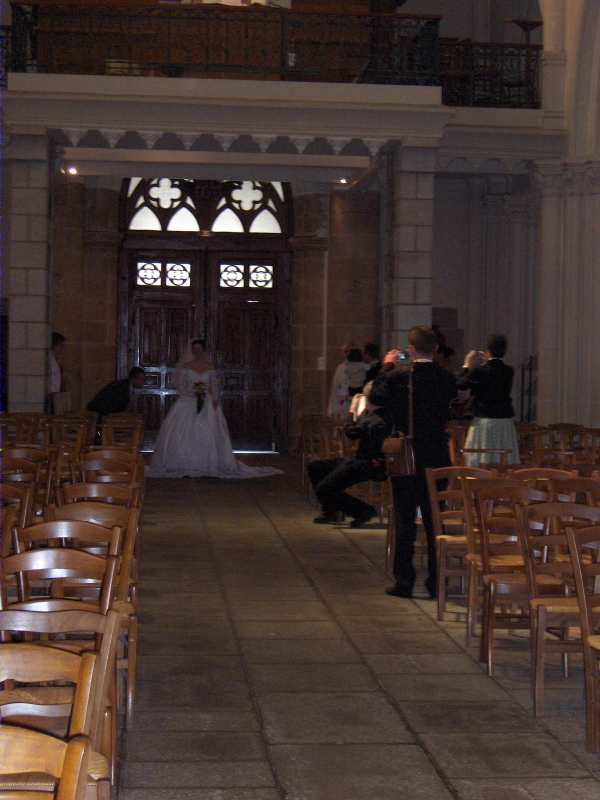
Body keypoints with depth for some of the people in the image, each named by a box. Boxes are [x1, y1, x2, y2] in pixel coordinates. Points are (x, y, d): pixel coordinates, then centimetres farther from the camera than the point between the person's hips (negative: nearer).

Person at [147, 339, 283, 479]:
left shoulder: (210, 368, 9)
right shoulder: (186, 367, 6)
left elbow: (215, 386, 9)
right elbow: (181, 385, 3)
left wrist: (215, 399, -8)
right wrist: (193, 391, -13)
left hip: (207, 403, 1)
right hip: (188, 402, -1)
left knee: (208, 434, -8)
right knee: (183, 433, -10)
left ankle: (208, 467, -7)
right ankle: (184, 467, -7)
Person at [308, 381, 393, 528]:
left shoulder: (376, 421, -25)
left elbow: (350, 432, -13)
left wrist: (352, 409, 0)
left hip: (367, 465, -11)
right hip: (359, 459, 11)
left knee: (323, 489, -20)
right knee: (315, 467, 19)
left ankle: (364, 510, -6)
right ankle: (330, 511, 25)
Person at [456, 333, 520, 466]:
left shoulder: (479, 370, -13)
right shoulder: (509, 371, 0)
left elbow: (460, 384, 0)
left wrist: (466, 366, 12)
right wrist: (486, 363, 23)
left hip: (484, 422, -4)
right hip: (505, 422, 4)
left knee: (480, 466, 1)